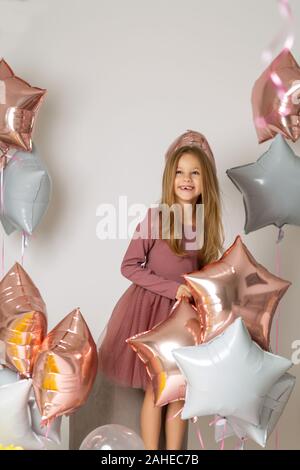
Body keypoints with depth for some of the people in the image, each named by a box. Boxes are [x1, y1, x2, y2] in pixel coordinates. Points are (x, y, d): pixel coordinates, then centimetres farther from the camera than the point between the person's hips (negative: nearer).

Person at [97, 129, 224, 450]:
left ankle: (174, 452, 26)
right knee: (155, 389, 6)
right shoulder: (156, 215, -12)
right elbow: (129, 267, -11)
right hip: (151, 308, -4)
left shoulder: (207, 223, 1)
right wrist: (172, 288, -16)